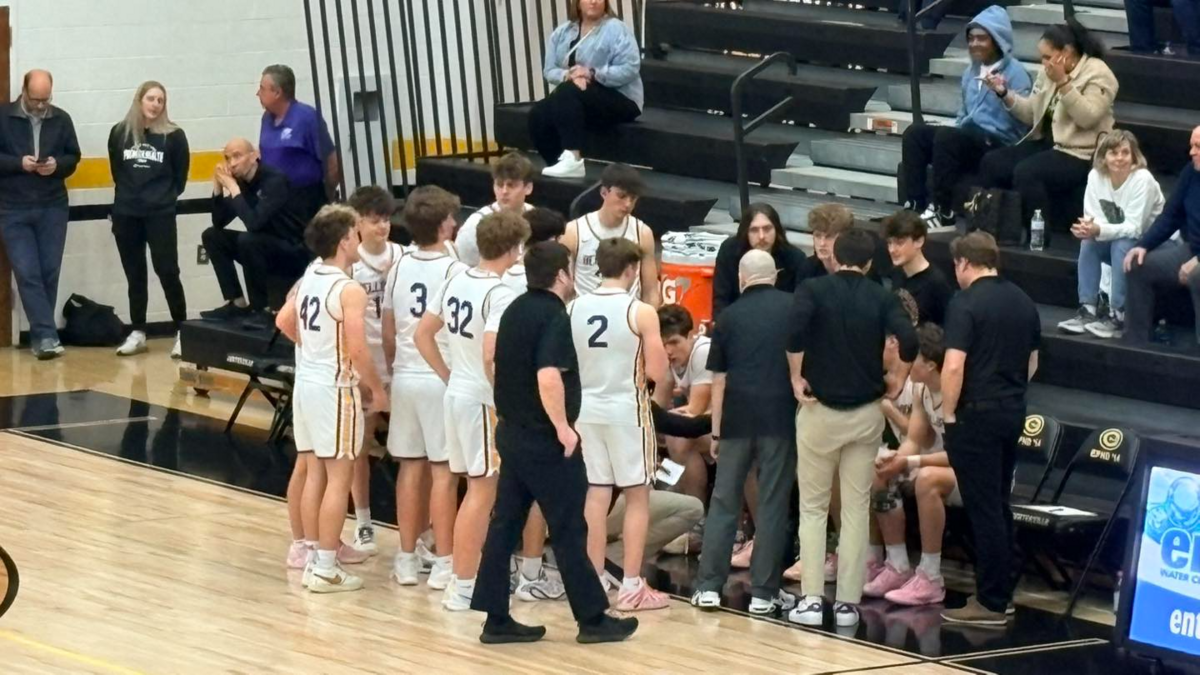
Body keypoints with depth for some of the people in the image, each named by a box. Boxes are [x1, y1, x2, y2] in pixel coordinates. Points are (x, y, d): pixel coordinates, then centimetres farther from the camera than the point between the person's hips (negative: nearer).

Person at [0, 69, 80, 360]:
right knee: (27, 273, -9)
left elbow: (73, 156, 11)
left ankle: (41, 337, 13)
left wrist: (57, 165, -10)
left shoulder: (61, 119, 4)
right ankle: (46, 336, -11)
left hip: (53, 208, 2)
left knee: (49, 272, 3)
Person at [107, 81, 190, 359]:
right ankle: (137, 333, 16)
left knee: (167, 271, -5)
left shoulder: (173, 136, -4)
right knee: (135, 274, 9)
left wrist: (166, 197, 8)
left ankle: (182, 331, 2)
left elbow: (181, 176, 4)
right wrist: (130, 194, 13)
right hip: (126, 214, 3)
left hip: (160, 214, -3)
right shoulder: (119, 133, 2)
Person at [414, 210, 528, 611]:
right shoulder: (500, 294, -19)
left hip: (456, 395, 8)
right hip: (484, 400, -8)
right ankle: (463, 588, 2)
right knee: (483, 492, 0)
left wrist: (449, 378, 15)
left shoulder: (455, 282, 6)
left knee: (477, 489, 18)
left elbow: (423, 335, 11)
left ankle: (464, 577, 23)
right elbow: (490, 357, -27)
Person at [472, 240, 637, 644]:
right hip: (544, 440, -9)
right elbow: (548, 377, -28)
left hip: (512, 431, 9)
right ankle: (592, 619, 7)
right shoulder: (554, 317, -17)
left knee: (505, 524, 8)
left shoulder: (516, 310, 11)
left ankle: (496, 619, 9)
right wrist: (563, 427, -20)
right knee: (569, 530, 0)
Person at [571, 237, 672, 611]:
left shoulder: (573, 309, 0)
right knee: (637, 496, 6)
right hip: (627, 409, -4)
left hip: (586, 409, 4)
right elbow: (658, 373, -13)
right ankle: (631, 587, 6)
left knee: (595, 496, 11)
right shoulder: (640, 313, -13)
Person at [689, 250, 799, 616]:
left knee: (724, 501, 10)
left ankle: (709, 585, 7)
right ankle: (764, 591, 3)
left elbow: (719, 379, 10)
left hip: (737, 417, 2)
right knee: (773, 503, 3)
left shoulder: (729, 316, 8)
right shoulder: (795, 308, 3)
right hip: (780, 416, -1)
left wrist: (716, 431, 14)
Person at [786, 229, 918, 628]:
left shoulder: (813, 290, -2)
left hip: (820, 410, -1)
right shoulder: (881, 299, 1)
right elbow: (908, 340, -15)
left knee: (813, 508, 8)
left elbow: (795, 330, -21)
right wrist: (897, 381, 2)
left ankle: (811, 600, 0)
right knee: (856, 509, 9)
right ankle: (848, 602, 8)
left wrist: (796, 377, -9)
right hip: (866, 413, 1)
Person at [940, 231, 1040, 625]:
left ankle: (991, 603, -3)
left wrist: (948, 414, -10)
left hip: (977, 415, -7)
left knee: (984, 509, -5)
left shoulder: (966, 304, -13)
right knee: (999, 507, 15)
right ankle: (999, 591, 18)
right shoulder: (1023, 303, 10)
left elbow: (954, 365, -20)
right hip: (1013, 412, 7)